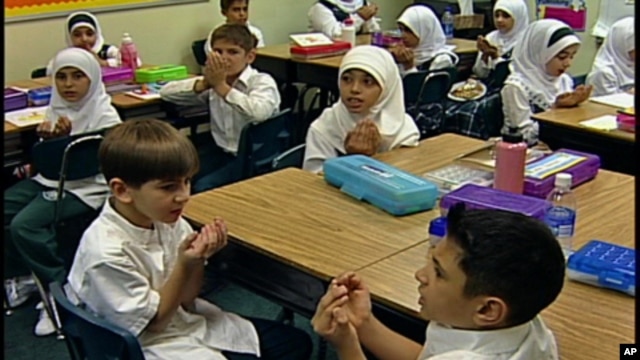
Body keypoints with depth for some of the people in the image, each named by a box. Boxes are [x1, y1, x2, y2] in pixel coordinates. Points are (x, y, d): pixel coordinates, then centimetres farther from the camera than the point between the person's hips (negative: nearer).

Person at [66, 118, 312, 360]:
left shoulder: (167, 220, -8)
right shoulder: (106, 252, -27)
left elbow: (187, 298, 1)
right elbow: (151, 322, -16)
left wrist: (198, 260, -18)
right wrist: (184, 265, -26)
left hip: (186, 319, 7)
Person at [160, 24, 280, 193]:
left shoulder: (262, 82, -11)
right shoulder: (214, 80, 6)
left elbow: (259, 112, -34)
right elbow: (166, 92, 0)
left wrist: (221, 86, -26)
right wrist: (204, 84, -16)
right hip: (220, 150, 6)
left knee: (203, 187, -24)